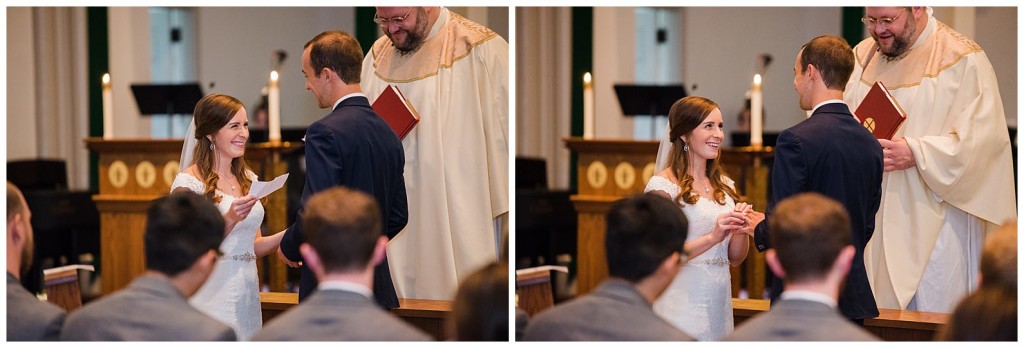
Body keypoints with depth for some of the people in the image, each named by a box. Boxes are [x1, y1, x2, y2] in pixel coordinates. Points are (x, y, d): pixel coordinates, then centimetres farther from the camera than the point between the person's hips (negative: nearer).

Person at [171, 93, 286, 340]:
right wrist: (230, 219, -22)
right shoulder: (189, 182, -9)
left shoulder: (248, 180, 12)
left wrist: (290, 234, -1)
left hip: (246, 296, 6)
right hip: (211, 298, -6)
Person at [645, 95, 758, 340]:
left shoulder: (724, 185, 12)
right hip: (682, 306, -6)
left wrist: (741, 230, -5)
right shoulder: (663, 185, -9)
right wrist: (712, 237, -22)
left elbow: (735, 258, 14)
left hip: (719, 304, 6)